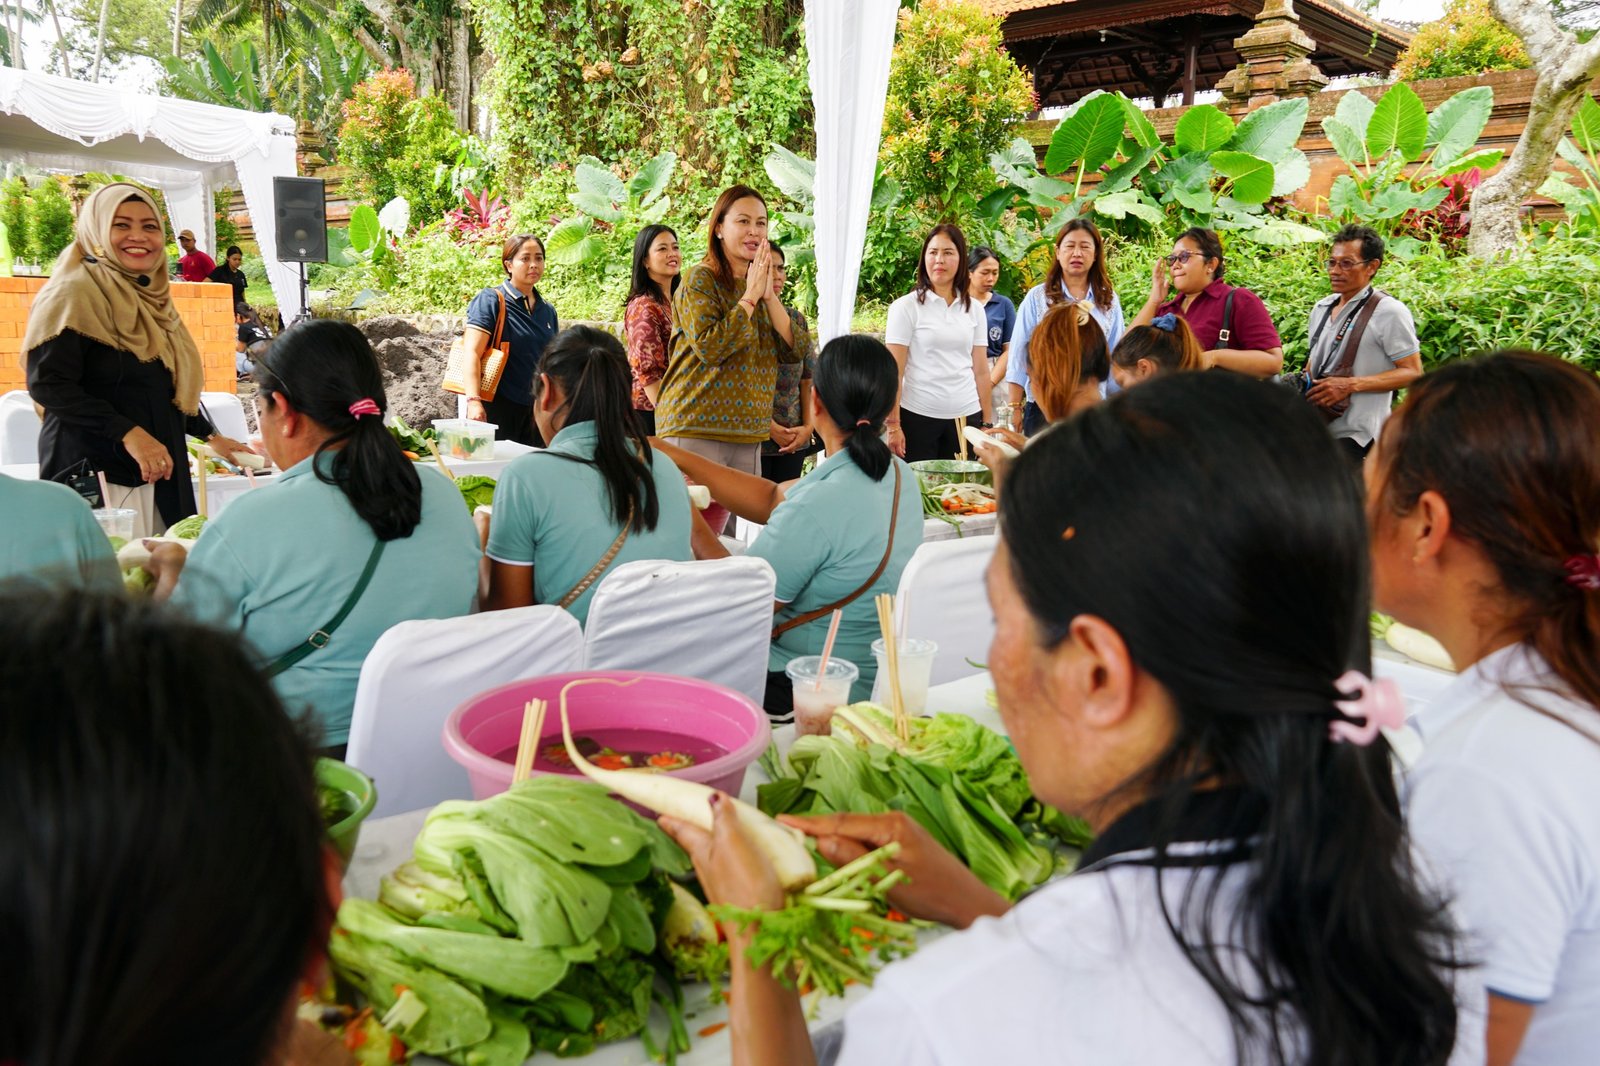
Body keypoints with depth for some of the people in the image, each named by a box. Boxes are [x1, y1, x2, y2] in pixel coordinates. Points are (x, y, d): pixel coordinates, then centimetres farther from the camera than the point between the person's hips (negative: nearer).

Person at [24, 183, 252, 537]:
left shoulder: (149, 297, 17)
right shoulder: (75, 292, -8)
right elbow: (47, 383, -17)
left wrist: (210, 436, 21)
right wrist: (128, 433, -23)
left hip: (156, 472, 8)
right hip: (94, 473, -8)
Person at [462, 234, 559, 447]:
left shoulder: (547, 310, 13)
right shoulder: (491, 301, -4)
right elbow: (472, 354, -14)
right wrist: (474, 401, -26)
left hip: (537, 411, 5)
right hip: (498, 408, -5)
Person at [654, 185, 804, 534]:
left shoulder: (762, 289, 17)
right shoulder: (701, 279, -4)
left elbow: (796, 350, 6)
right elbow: (709, 347, -18)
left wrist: (769, 294, -4)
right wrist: (751, 296, -12)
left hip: (747, 435, 7)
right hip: (697, 429, -7)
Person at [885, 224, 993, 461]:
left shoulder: (974, 309, 10)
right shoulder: (905, 307, -1)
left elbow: (981, 370, 11)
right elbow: (894, 371, -5)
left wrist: (987, 423, 7)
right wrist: (893, 425, -10)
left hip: (966, 415, 3)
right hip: (917, 416, -3)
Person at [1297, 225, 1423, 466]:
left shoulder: (1389, 312, -7)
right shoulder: (1322, 308, 14)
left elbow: (1413, 373, -9)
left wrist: (1351, 384, -18)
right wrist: (1303, 385, 5)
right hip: (1316, 428, 7)